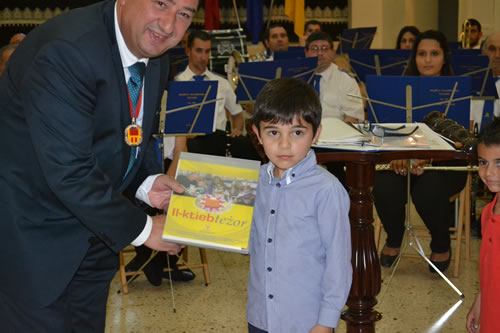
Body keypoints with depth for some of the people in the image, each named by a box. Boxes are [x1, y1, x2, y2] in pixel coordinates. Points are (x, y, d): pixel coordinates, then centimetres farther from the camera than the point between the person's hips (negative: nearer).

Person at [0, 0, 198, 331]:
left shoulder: (156, 61, 0)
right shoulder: (66, 50, -29)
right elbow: (69, 172, -30)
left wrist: (146, 184, -7)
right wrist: (141, 229, -20)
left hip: (90, 224, 8)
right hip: (28, 233, -8)